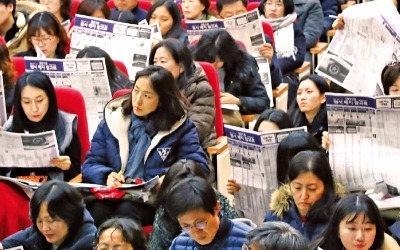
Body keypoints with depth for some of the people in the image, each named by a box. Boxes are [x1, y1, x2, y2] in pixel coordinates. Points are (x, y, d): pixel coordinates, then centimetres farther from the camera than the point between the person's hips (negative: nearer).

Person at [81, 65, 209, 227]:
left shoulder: (179, 127, 10)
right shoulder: (113, 121, 15)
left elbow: (199, 167, 1)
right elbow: (91, 164, 13)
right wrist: (107, 176, -11)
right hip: (113, 195, 2)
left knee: (126, 210, -35)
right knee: (98, 210, -34)